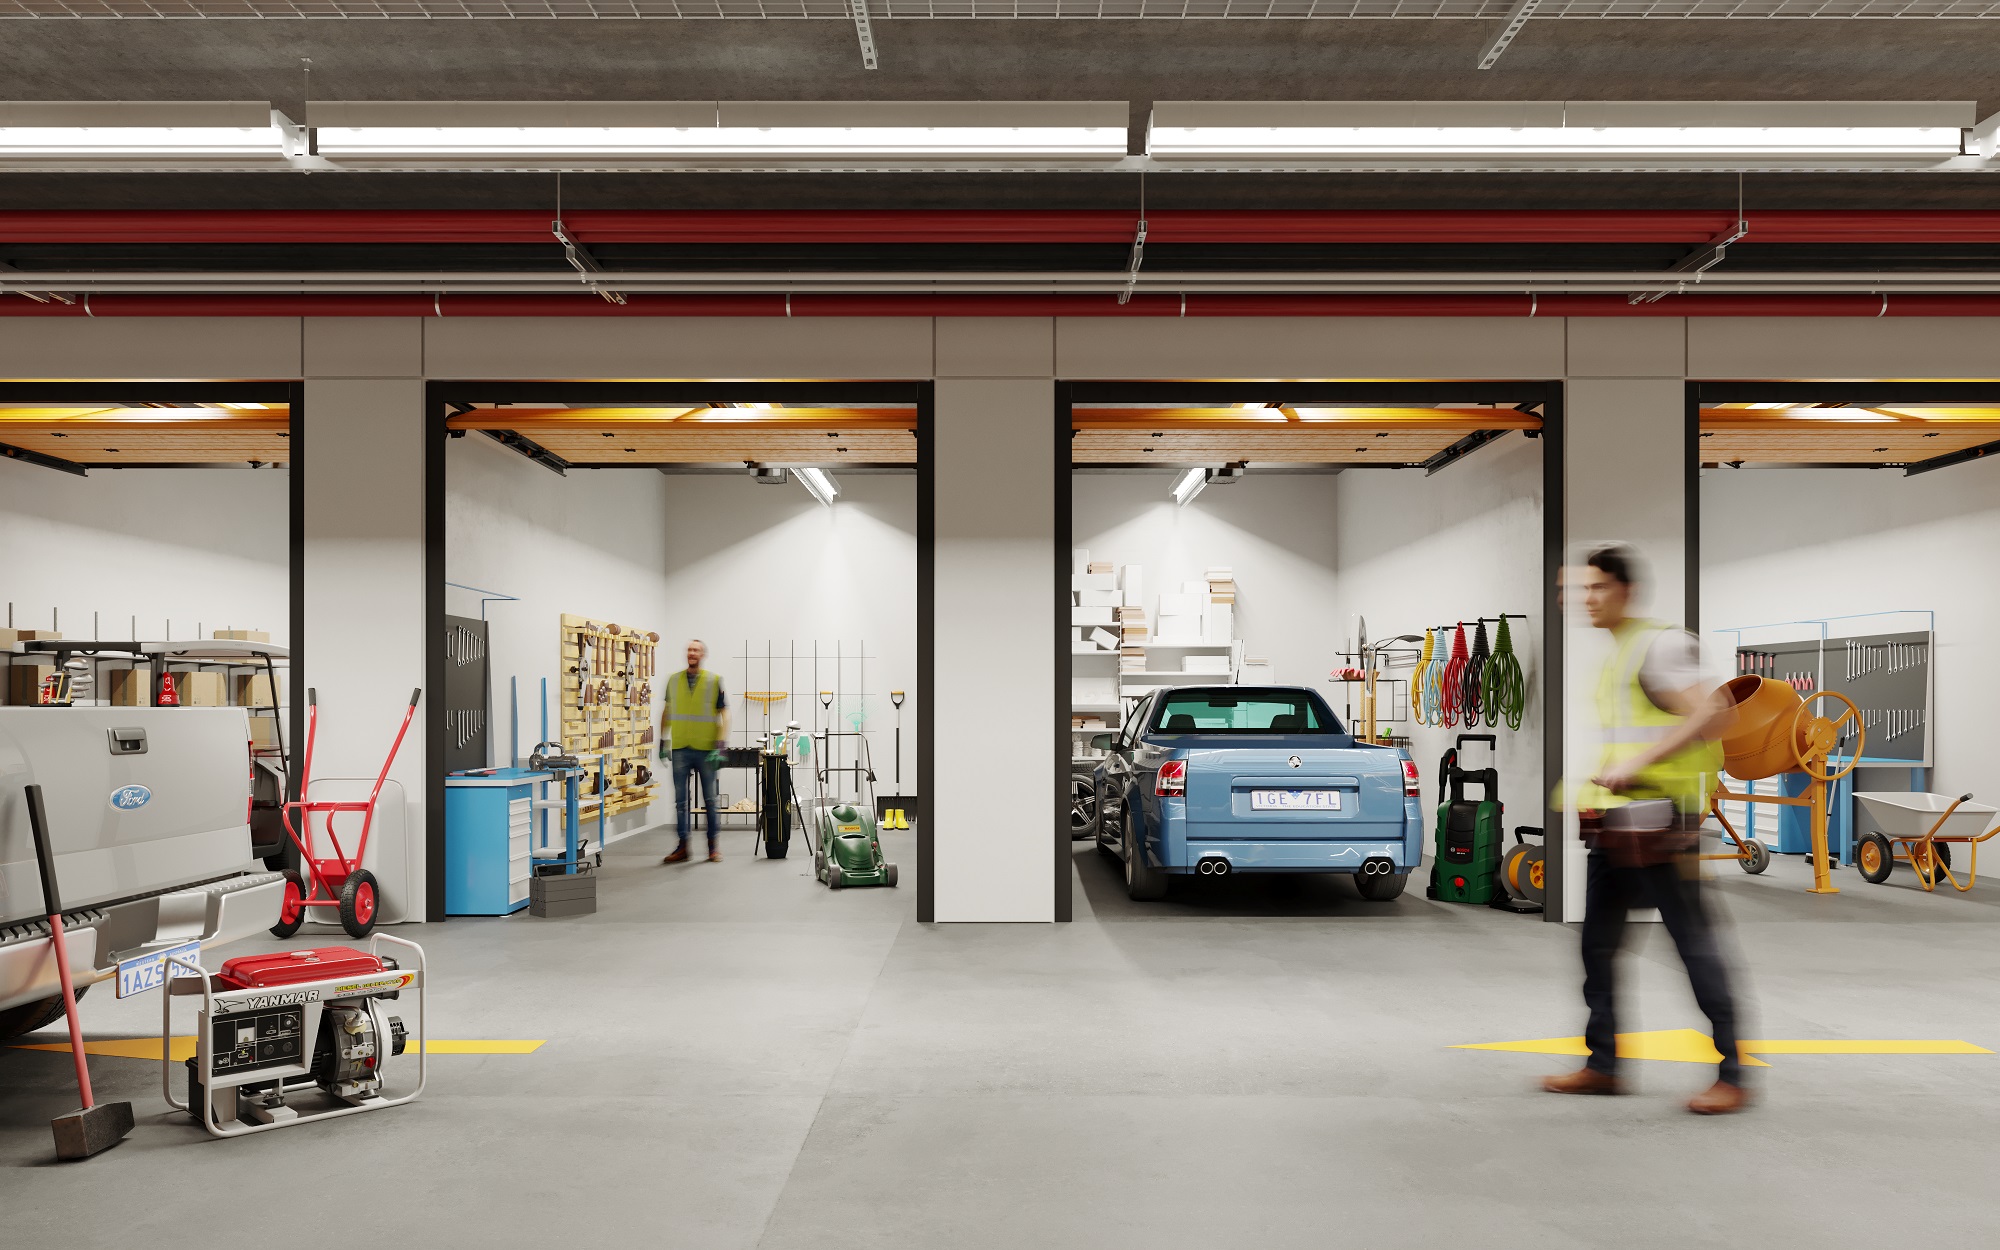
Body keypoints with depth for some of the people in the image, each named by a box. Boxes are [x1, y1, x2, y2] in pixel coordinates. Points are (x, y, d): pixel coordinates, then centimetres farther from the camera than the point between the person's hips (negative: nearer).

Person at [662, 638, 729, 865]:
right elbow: (666, 712, 17)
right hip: (680, 750, 3)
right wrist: (663, 742, 13)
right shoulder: (673, 681, 7)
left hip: (706, 750, -3)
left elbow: (724, 713, -3)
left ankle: (713, 846, 13)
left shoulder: (714, 681, -2)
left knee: (710, 799, 5)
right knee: (681, 800, 4)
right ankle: (682, 847, 10)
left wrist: (720, 744, -12)